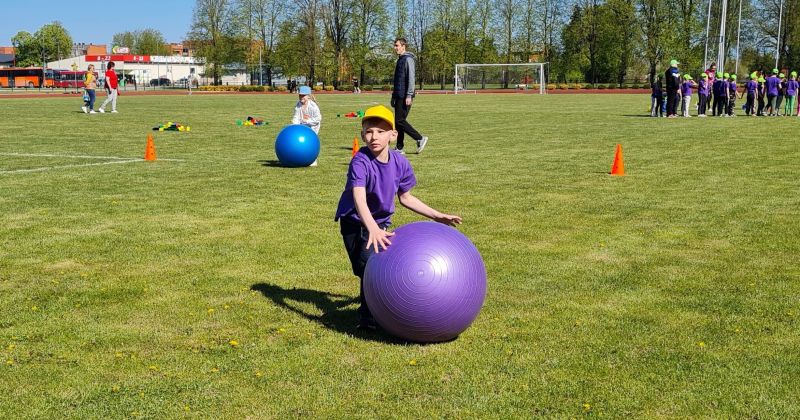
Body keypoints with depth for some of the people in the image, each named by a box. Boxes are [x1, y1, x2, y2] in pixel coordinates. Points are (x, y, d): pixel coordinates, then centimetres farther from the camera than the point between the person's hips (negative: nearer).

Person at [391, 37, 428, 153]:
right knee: (398, 121, 7)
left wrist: (409, 95, -23)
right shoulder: (400, 60, 20)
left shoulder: (408, 59, -10)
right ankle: (399, 148, 10)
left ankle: (420, 139, -2)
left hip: (405, 96, -10)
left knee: (400, 120, -11)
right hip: (399, 96, 10)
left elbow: (411, 78, -18)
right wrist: (393, 96, 23)